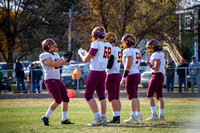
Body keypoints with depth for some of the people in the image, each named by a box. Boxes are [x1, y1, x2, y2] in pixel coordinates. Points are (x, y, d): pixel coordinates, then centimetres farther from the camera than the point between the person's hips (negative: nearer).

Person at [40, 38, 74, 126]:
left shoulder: (55, 55, 18)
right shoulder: (45, 56, -10)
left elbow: (65, 63, 23)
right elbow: (54, 64, -22)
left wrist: (69, 57, 6)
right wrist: (64, 58, -16)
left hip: (57, 81, 9)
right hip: (50, 80, -9)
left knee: (66, 99, 6)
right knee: (58, 100, -16)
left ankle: (64, 119, 13)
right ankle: (46, 117, -6)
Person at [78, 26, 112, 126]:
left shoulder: (96, 44, -14)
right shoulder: (108, 46, 9)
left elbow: (86, 60, -10)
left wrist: (81, 54, 11)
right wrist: (86, 53, 29)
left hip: (95, 72, -8)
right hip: (103, 72, 8)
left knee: (88, 95, -3)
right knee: (101, 96, 11)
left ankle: (97, 118, -11)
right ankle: (103, 118, 10)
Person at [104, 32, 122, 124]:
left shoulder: (111, 51, -16)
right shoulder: (118, 50, 11)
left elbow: (109, 65, -18)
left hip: (111, 75, -9)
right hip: (118, 74, 9)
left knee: (112, 98, -7)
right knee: (116, 98, 11)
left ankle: (115, 117, -10)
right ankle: (118, 117, 12)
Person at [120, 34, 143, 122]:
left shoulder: (128, 51, -13)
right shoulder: (137, 51, 14)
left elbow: (128, 66, -18)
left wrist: (123, 78, -16)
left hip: (131, 75, -9)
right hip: (137, 75, 9)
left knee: (132, 97, -9)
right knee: (135, 96, 15)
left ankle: (133, 116, -11)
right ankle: (138, 115, 17)